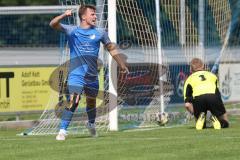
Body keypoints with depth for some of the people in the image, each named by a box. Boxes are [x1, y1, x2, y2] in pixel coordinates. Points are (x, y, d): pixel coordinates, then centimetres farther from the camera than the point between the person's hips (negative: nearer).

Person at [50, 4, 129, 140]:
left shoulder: (100, 32, 7)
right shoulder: (72, 31, 0)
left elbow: (112, 48, 18)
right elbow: (53, 24, -11)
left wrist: (122, 65, 21)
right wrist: (64, 16, -30)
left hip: (92, 75, 4)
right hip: (76, 74, -4)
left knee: (91, 102, 18)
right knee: (73, 101, -20)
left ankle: (91, 124, 46)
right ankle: (62, 131, -19)